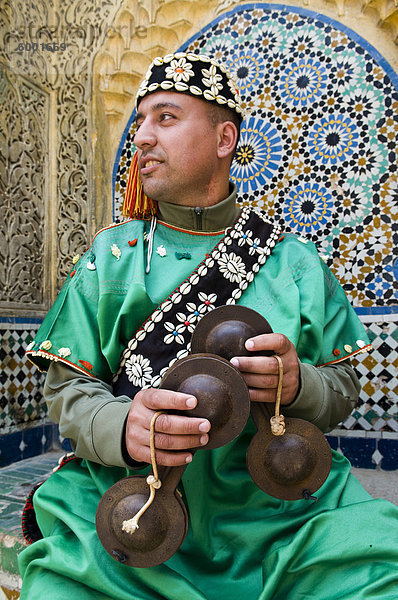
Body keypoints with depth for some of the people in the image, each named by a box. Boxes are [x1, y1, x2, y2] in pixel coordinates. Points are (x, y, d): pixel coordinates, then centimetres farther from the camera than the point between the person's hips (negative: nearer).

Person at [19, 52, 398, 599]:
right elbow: (67, 386, 0)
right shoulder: (111, 254, 4)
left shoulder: (293, 260, 4)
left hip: (273, 508, 1)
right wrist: (120, 429, -21)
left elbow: (343, 386, 6)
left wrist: (299, 385, -17)